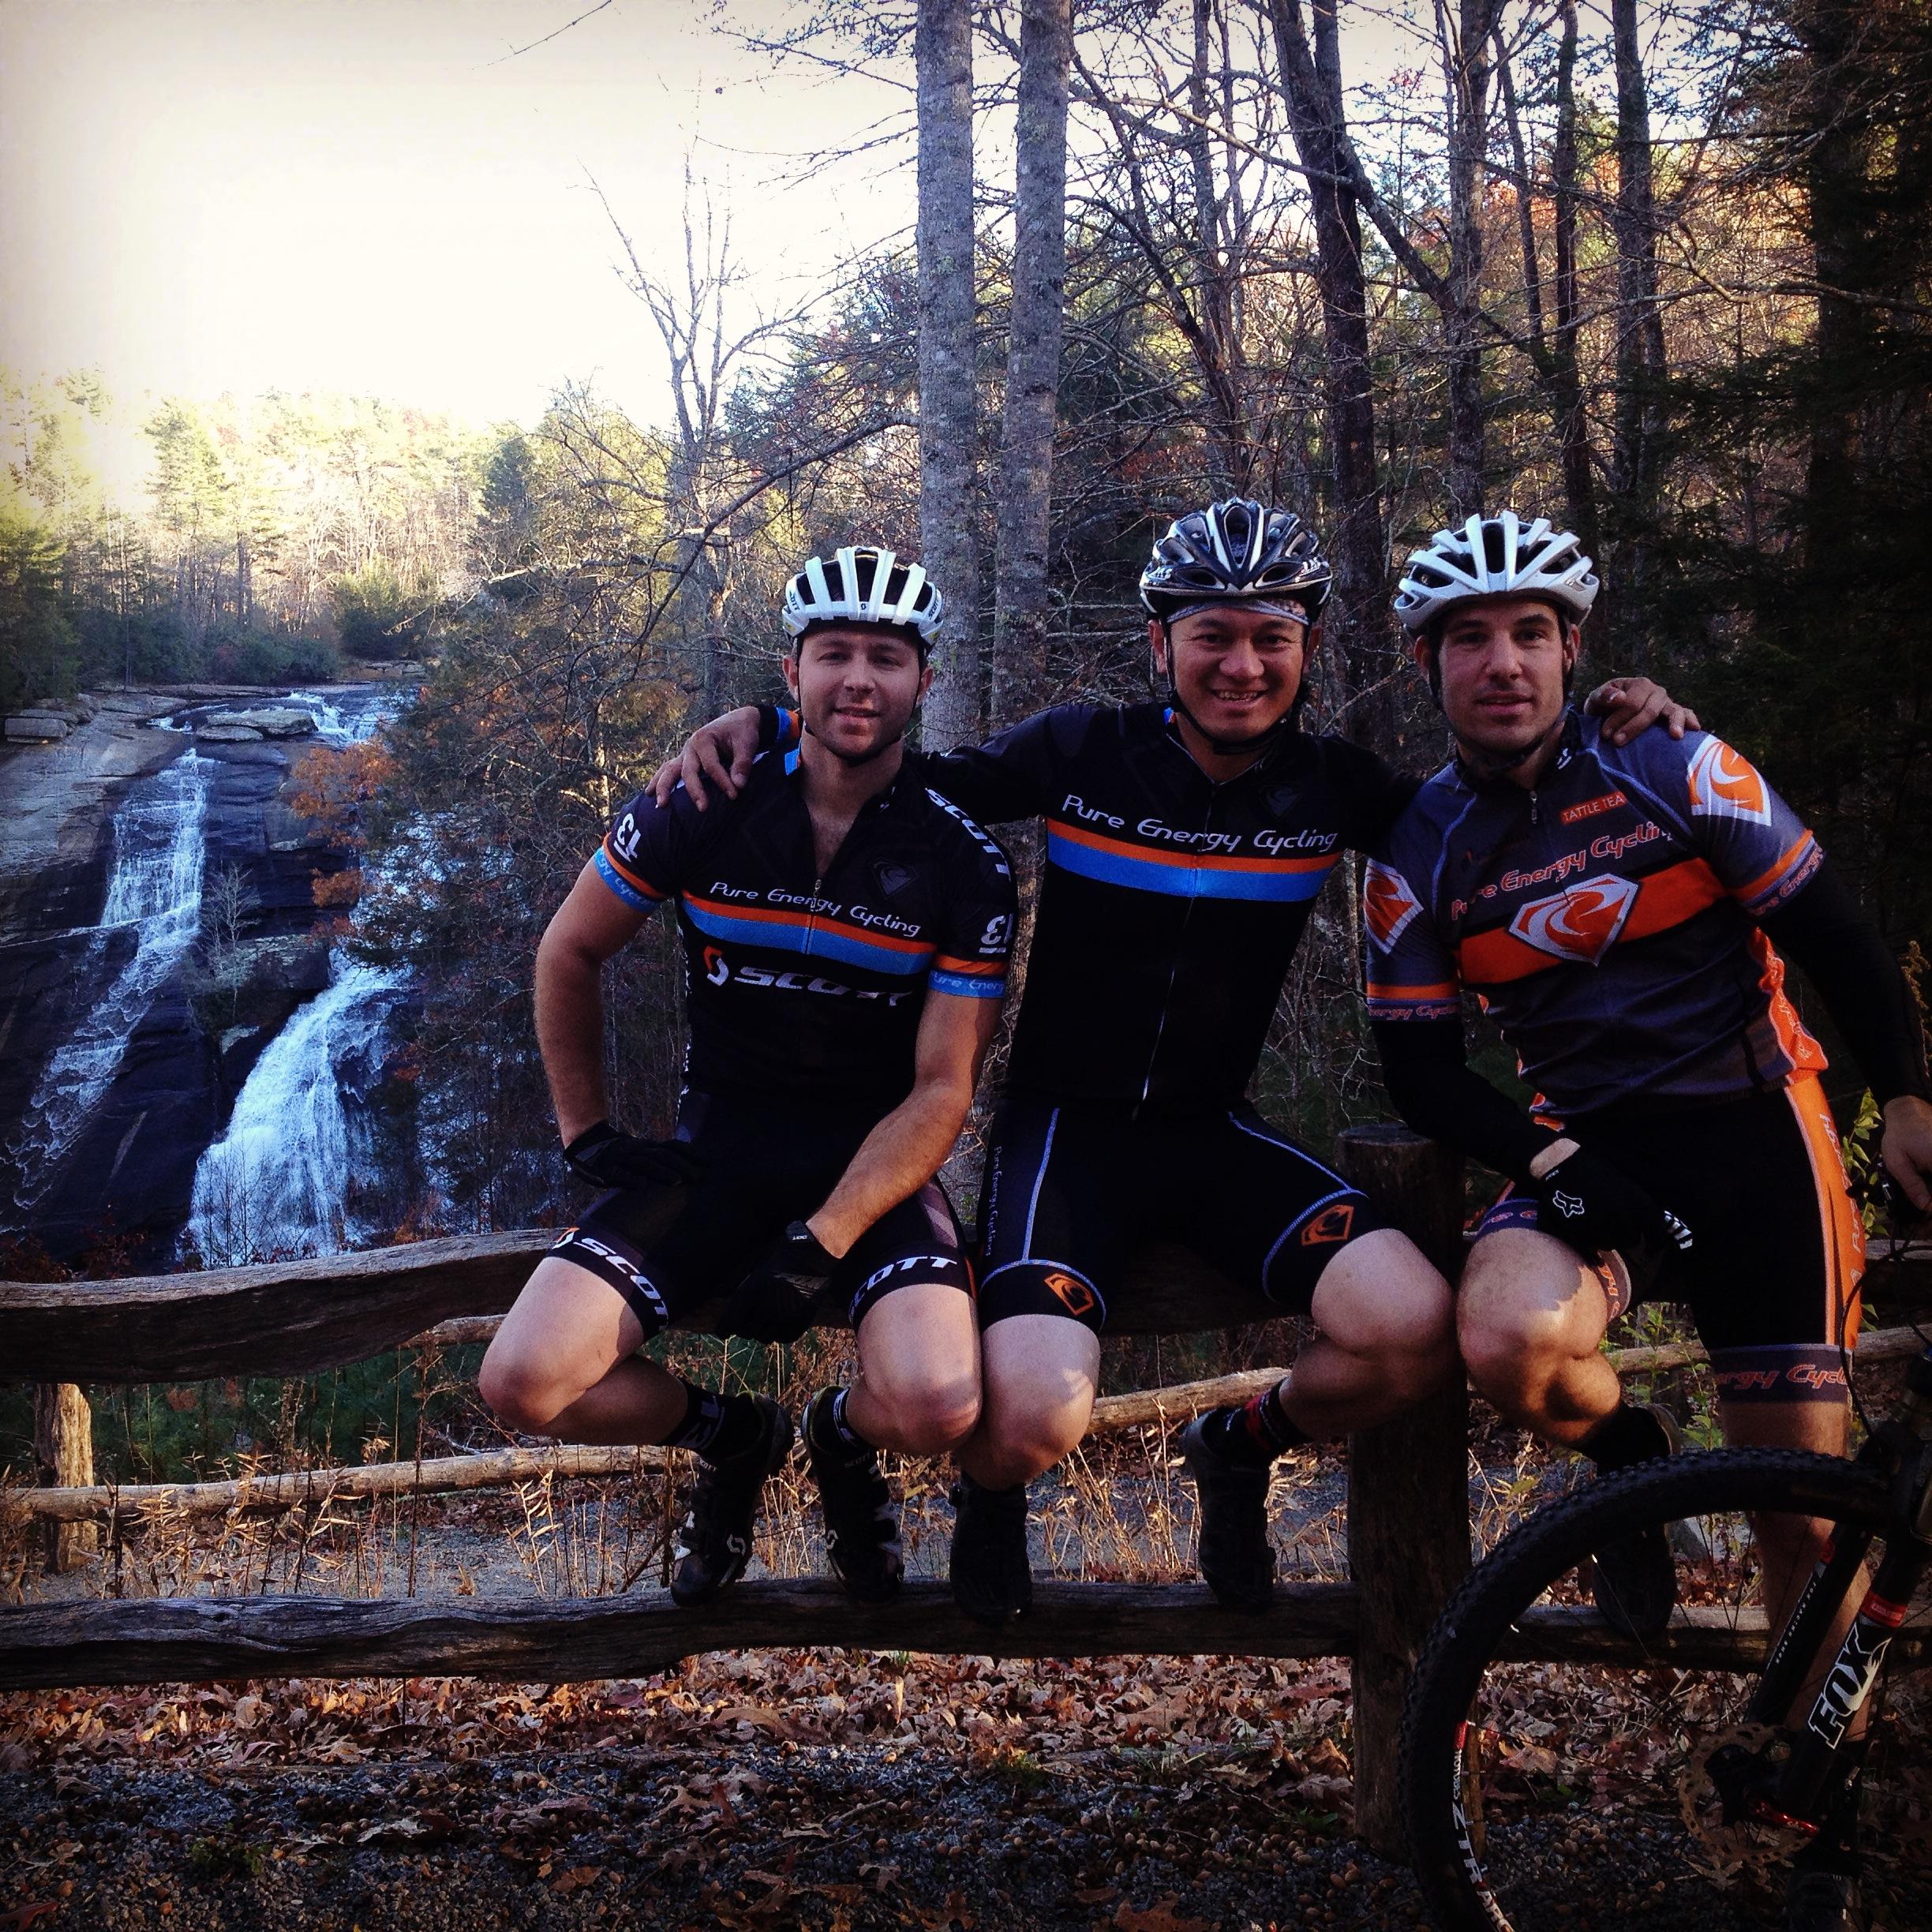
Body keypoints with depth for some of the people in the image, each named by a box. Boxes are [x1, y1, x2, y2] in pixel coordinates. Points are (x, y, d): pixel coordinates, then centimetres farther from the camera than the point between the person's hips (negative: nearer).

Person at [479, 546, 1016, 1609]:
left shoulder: (963, 861, -8)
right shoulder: (702, 808, -5)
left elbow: (940, 1092, -8)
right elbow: (567, 954, 10)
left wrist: (816, 1247, -18)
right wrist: (587, 1135, 5)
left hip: (873, 1159, -1)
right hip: (719, 1147, 2)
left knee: (937, 1405, -31)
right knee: (524, 1383, -21)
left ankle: (842, 1434, 10)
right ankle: (728, 1437, 13)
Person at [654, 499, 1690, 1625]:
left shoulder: (1333, 789, 1)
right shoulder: (1081, 753, -6)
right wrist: (763, 722, -11)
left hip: (1214, 1136, 3)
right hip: (1067, 1122, -3)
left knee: (1413, 1330, -24)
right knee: (1037, 1419, -28)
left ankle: (1245, 1452, 11)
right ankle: (993, 1491, 14)